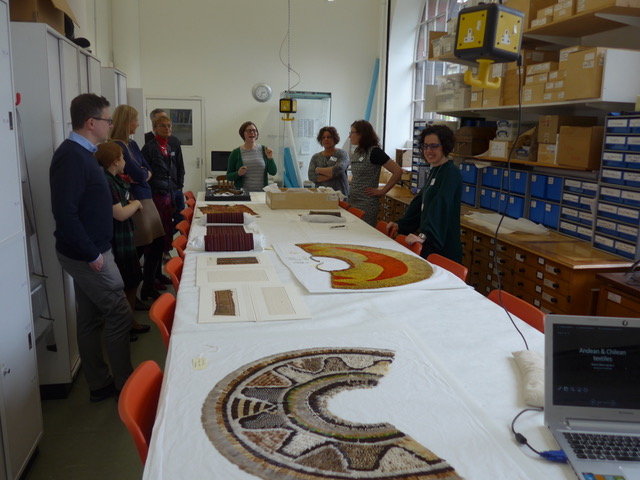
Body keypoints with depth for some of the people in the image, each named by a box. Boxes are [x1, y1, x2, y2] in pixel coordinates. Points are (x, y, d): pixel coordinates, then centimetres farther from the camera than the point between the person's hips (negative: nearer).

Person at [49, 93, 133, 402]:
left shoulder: (80, 153, 11)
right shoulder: (72, 156, -20)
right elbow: (64, 212, -26)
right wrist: (92, 254, -20)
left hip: (88, 251, 10)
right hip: (87, 255, -10)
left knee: (90, 319, 15)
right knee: (120, 315, -1)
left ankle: (99, 385, 27)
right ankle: (125, 386, 12)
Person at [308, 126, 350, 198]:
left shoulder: (342, 154, 3)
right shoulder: (315, 157, 12)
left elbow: (338, 169, -15)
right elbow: (311, 176, -1)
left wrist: (318, 170, -2)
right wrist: (332, 175, -9)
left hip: (339, 193, -2)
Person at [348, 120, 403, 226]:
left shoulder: (374, 152, -12)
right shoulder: (356, 152, 12)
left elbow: (398, 171, -17)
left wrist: (382, 191, -13)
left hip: (367, 205, -8)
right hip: (352, 201, 8)